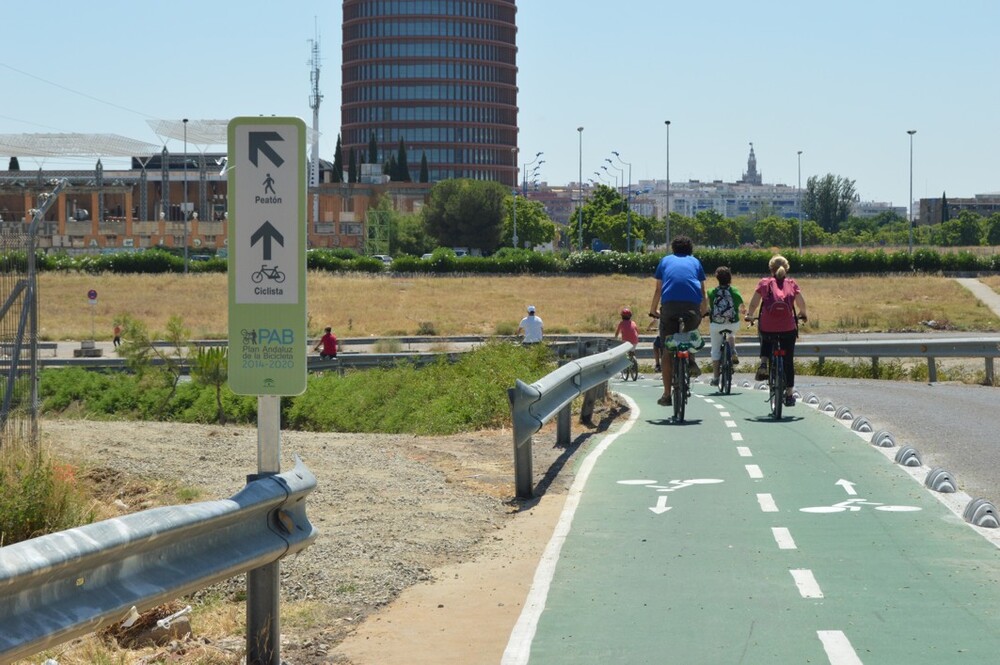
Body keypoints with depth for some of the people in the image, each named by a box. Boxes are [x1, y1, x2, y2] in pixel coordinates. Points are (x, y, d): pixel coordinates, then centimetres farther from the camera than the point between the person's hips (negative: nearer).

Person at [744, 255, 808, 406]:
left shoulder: (764, 283, 5)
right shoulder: (792, 284, 8)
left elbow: (753, 304, 0)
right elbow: (802, 304, 5)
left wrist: (749, 316, 17)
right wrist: (802, 315, 26)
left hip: (767, 327, 0)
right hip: (788, 328, 0)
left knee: (766, 342, 34)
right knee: (788, 361, 12)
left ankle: (763, 364, 9)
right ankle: (789, 394, 12)